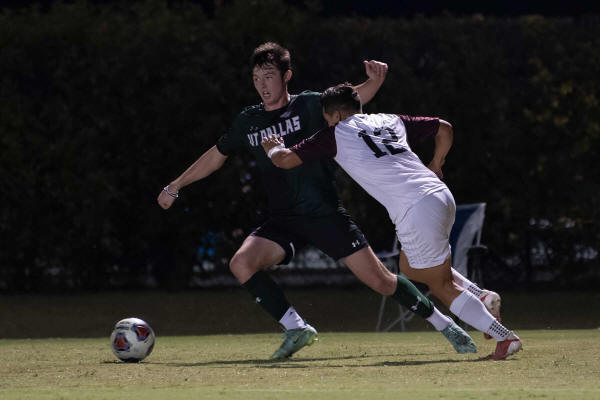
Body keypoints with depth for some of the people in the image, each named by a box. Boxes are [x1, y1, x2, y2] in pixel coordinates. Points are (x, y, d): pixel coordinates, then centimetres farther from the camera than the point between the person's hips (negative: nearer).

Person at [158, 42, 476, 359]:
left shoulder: (309, 106, -3)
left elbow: (351, 99, -10)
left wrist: (374, 81, -32)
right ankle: (296, 328, -12)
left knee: (379, 280, -7)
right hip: (283, 221, 4)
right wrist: (175, 186, 25)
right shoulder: (249, 121, 8)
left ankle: (443, 324, 13)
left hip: (325, 214, -4)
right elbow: (217, 155, 22)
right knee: (241, 264, -22)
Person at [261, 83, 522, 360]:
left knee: (443, 287, 3)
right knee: (409, 267, 24)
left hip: (416, 211, -7)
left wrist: (272, 148, 31)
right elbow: (444, 128, 31)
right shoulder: (390, 121, 23)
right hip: (441, 195, 7)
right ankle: (482, 296, 11)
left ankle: (505, 337, -5)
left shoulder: (336, 134, 7)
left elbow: (285, 160, 9)